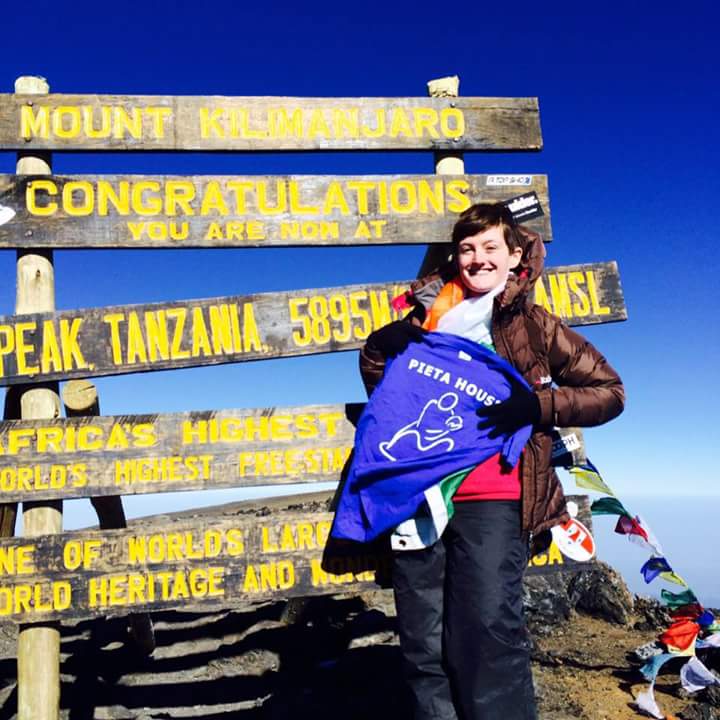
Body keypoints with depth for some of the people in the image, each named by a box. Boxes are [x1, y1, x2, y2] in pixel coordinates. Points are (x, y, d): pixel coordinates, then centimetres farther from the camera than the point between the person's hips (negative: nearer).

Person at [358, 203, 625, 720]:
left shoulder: (533, 324, 6)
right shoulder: (434, 314, 15)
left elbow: (609, 391, 5)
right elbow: (375, 355, 30)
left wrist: (538, 405, -9)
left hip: (492, 500, -3)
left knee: (487, 634, -9)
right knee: (422, 646, 6)